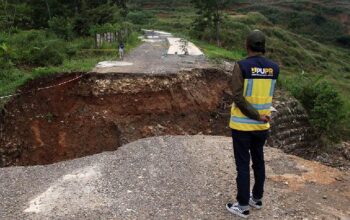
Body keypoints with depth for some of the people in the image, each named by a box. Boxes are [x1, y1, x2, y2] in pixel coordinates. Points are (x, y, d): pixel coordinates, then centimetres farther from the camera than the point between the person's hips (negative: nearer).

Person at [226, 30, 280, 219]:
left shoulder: (241, 66, -16)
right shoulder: (274, 68, -2)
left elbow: (238, 98, -20)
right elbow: (267, 94, 10)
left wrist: (258, 117, -15)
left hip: (242, 125, -5)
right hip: (262, 125, 5)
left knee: (243, 165, 5)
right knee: (258, 161, 20)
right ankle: (257, 198, 35)